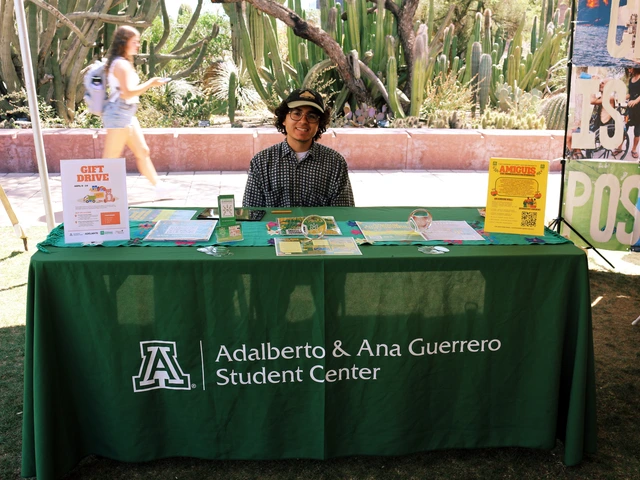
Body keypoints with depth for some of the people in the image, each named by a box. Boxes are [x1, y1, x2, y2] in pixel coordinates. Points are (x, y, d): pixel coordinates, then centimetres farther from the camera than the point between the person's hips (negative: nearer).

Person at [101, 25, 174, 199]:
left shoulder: (124, 63, 16)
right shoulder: (121, 64, -15)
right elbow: (127, 92, -22)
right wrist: (150, 83, -14)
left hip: (127, 115, 10)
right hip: (119, 114, -10)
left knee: (143, 151, 12)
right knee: (111, 158, -5)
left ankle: (159, 187, 19)